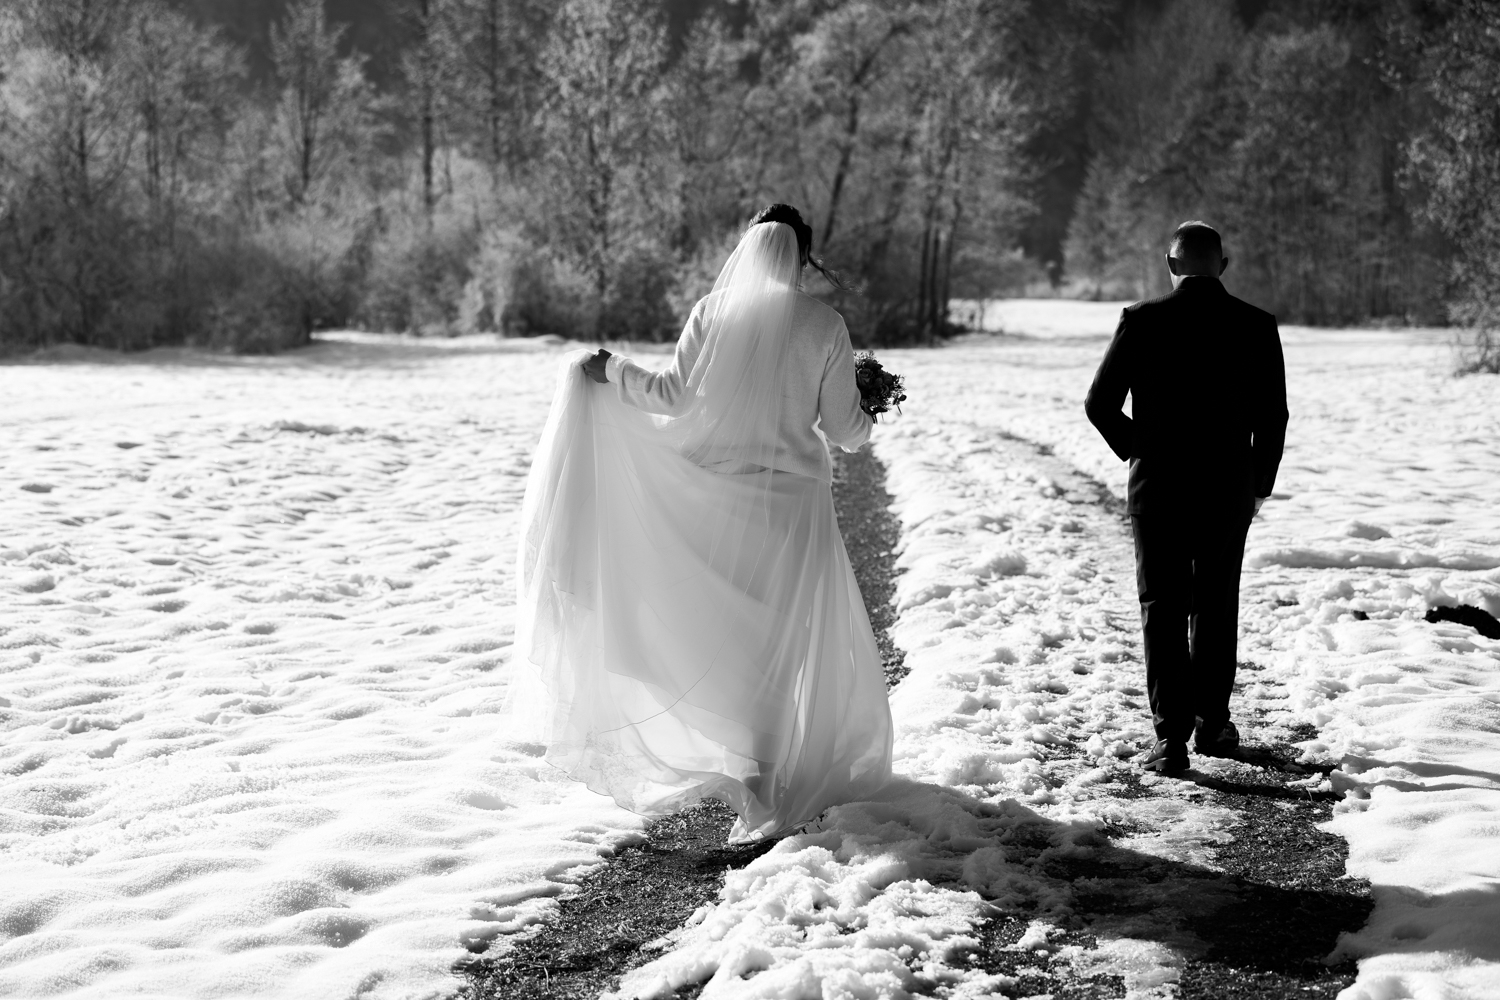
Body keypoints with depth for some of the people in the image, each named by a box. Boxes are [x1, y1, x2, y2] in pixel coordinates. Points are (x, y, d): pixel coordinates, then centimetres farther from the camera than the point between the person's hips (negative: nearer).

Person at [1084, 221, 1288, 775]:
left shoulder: (1142, 320, -7)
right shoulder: (1256, 326, -4)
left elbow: (1100, 404, -6)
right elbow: (1273, 417, -1)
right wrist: (1259, 484, 12)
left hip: (1157, 486, -1)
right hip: (1229, 490, 2)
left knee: (1163, 609, 4)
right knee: (1215, 607, 17)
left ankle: (1171, 736, -2)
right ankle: (1211, 724, 24)